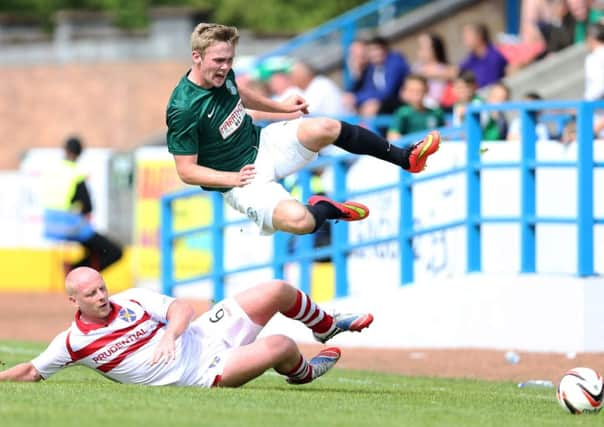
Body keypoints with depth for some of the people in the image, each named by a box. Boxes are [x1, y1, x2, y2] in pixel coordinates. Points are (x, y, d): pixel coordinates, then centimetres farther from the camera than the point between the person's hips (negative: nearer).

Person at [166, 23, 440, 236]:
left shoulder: (222, 74, -4)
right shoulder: (183, 110, -28)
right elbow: (186, 172, -21)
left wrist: (281, 107, 25)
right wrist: (234, 178, -25)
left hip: (260, 143, 7)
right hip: (241, 179, -7)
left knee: (326, 128, -16)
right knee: (299, 219, -32)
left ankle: (405, 158, 1)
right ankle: (325, 208, 6)